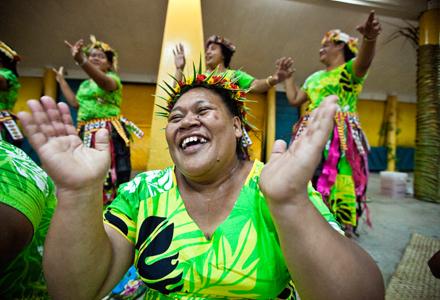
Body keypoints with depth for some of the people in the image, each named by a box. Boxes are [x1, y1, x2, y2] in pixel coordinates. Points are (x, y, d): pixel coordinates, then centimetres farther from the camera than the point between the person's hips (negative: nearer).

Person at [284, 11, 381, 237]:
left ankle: (343, 230, 5)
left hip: (341, 136, -5)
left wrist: (369, 39, -40)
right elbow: (294, 99, 22)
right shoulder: (314, 78, 23)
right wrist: (288, 76, 30)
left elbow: (364, 60, -19)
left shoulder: (350, 69, 4)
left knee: (339, 182, -9)